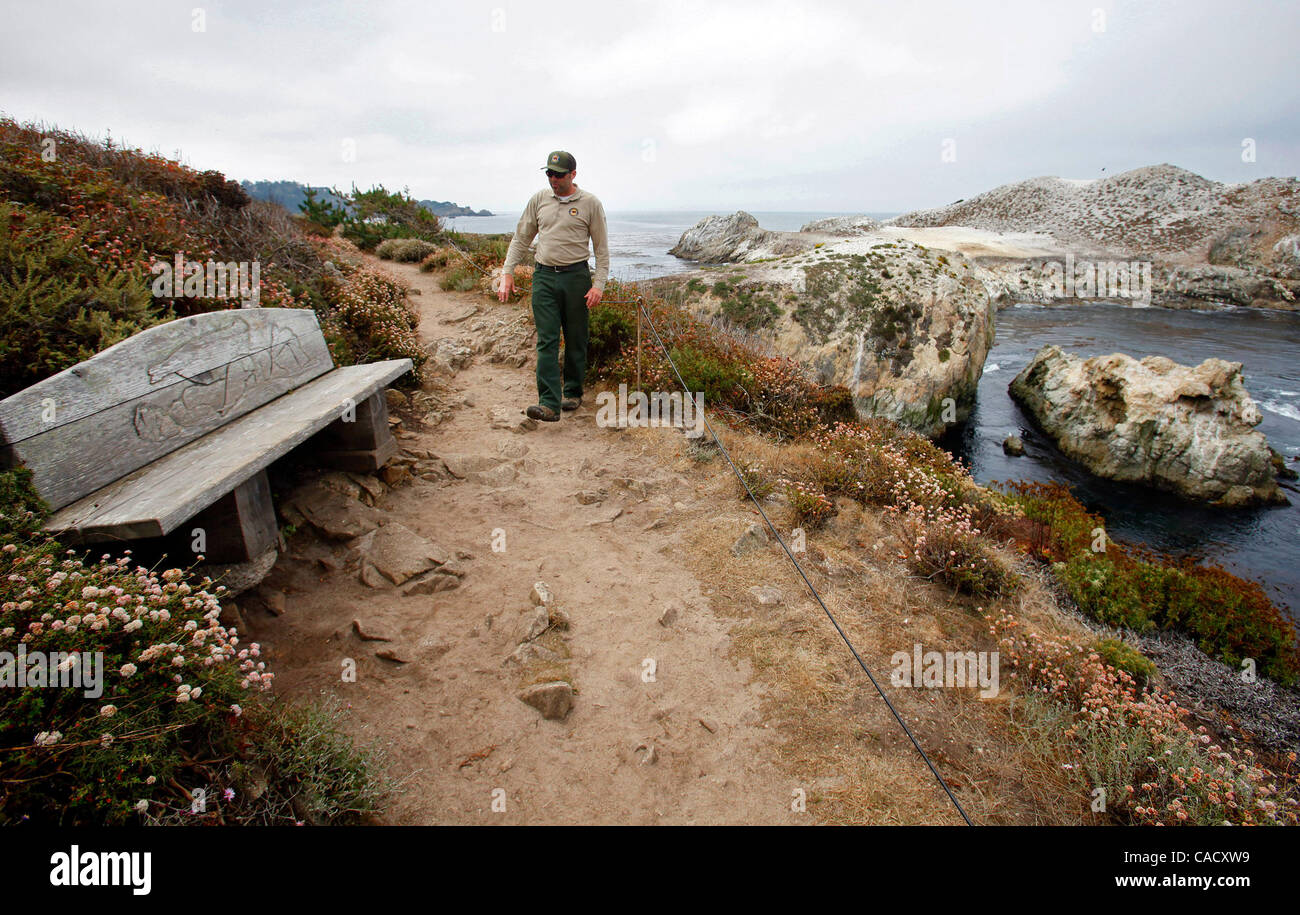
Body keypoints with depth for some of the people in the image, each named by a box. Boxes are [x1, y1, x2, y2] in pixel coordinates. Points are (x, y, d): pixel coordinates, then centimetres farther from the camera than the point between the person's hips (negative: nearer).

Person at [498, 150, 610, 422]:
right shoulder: (538, 199, 9)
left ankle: (573, 393, 24)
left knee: (575, 339, 7)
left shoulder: (590, 203, 0)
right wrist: (507, 272, 7)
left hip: (576, 277, -2)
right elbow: (521, 238, 15)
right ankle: (549, 403, -13)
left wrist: (599, 284, -7)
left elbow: (602, 248, 2)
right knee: (546, 341, -8)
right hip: (544, 277, 2)